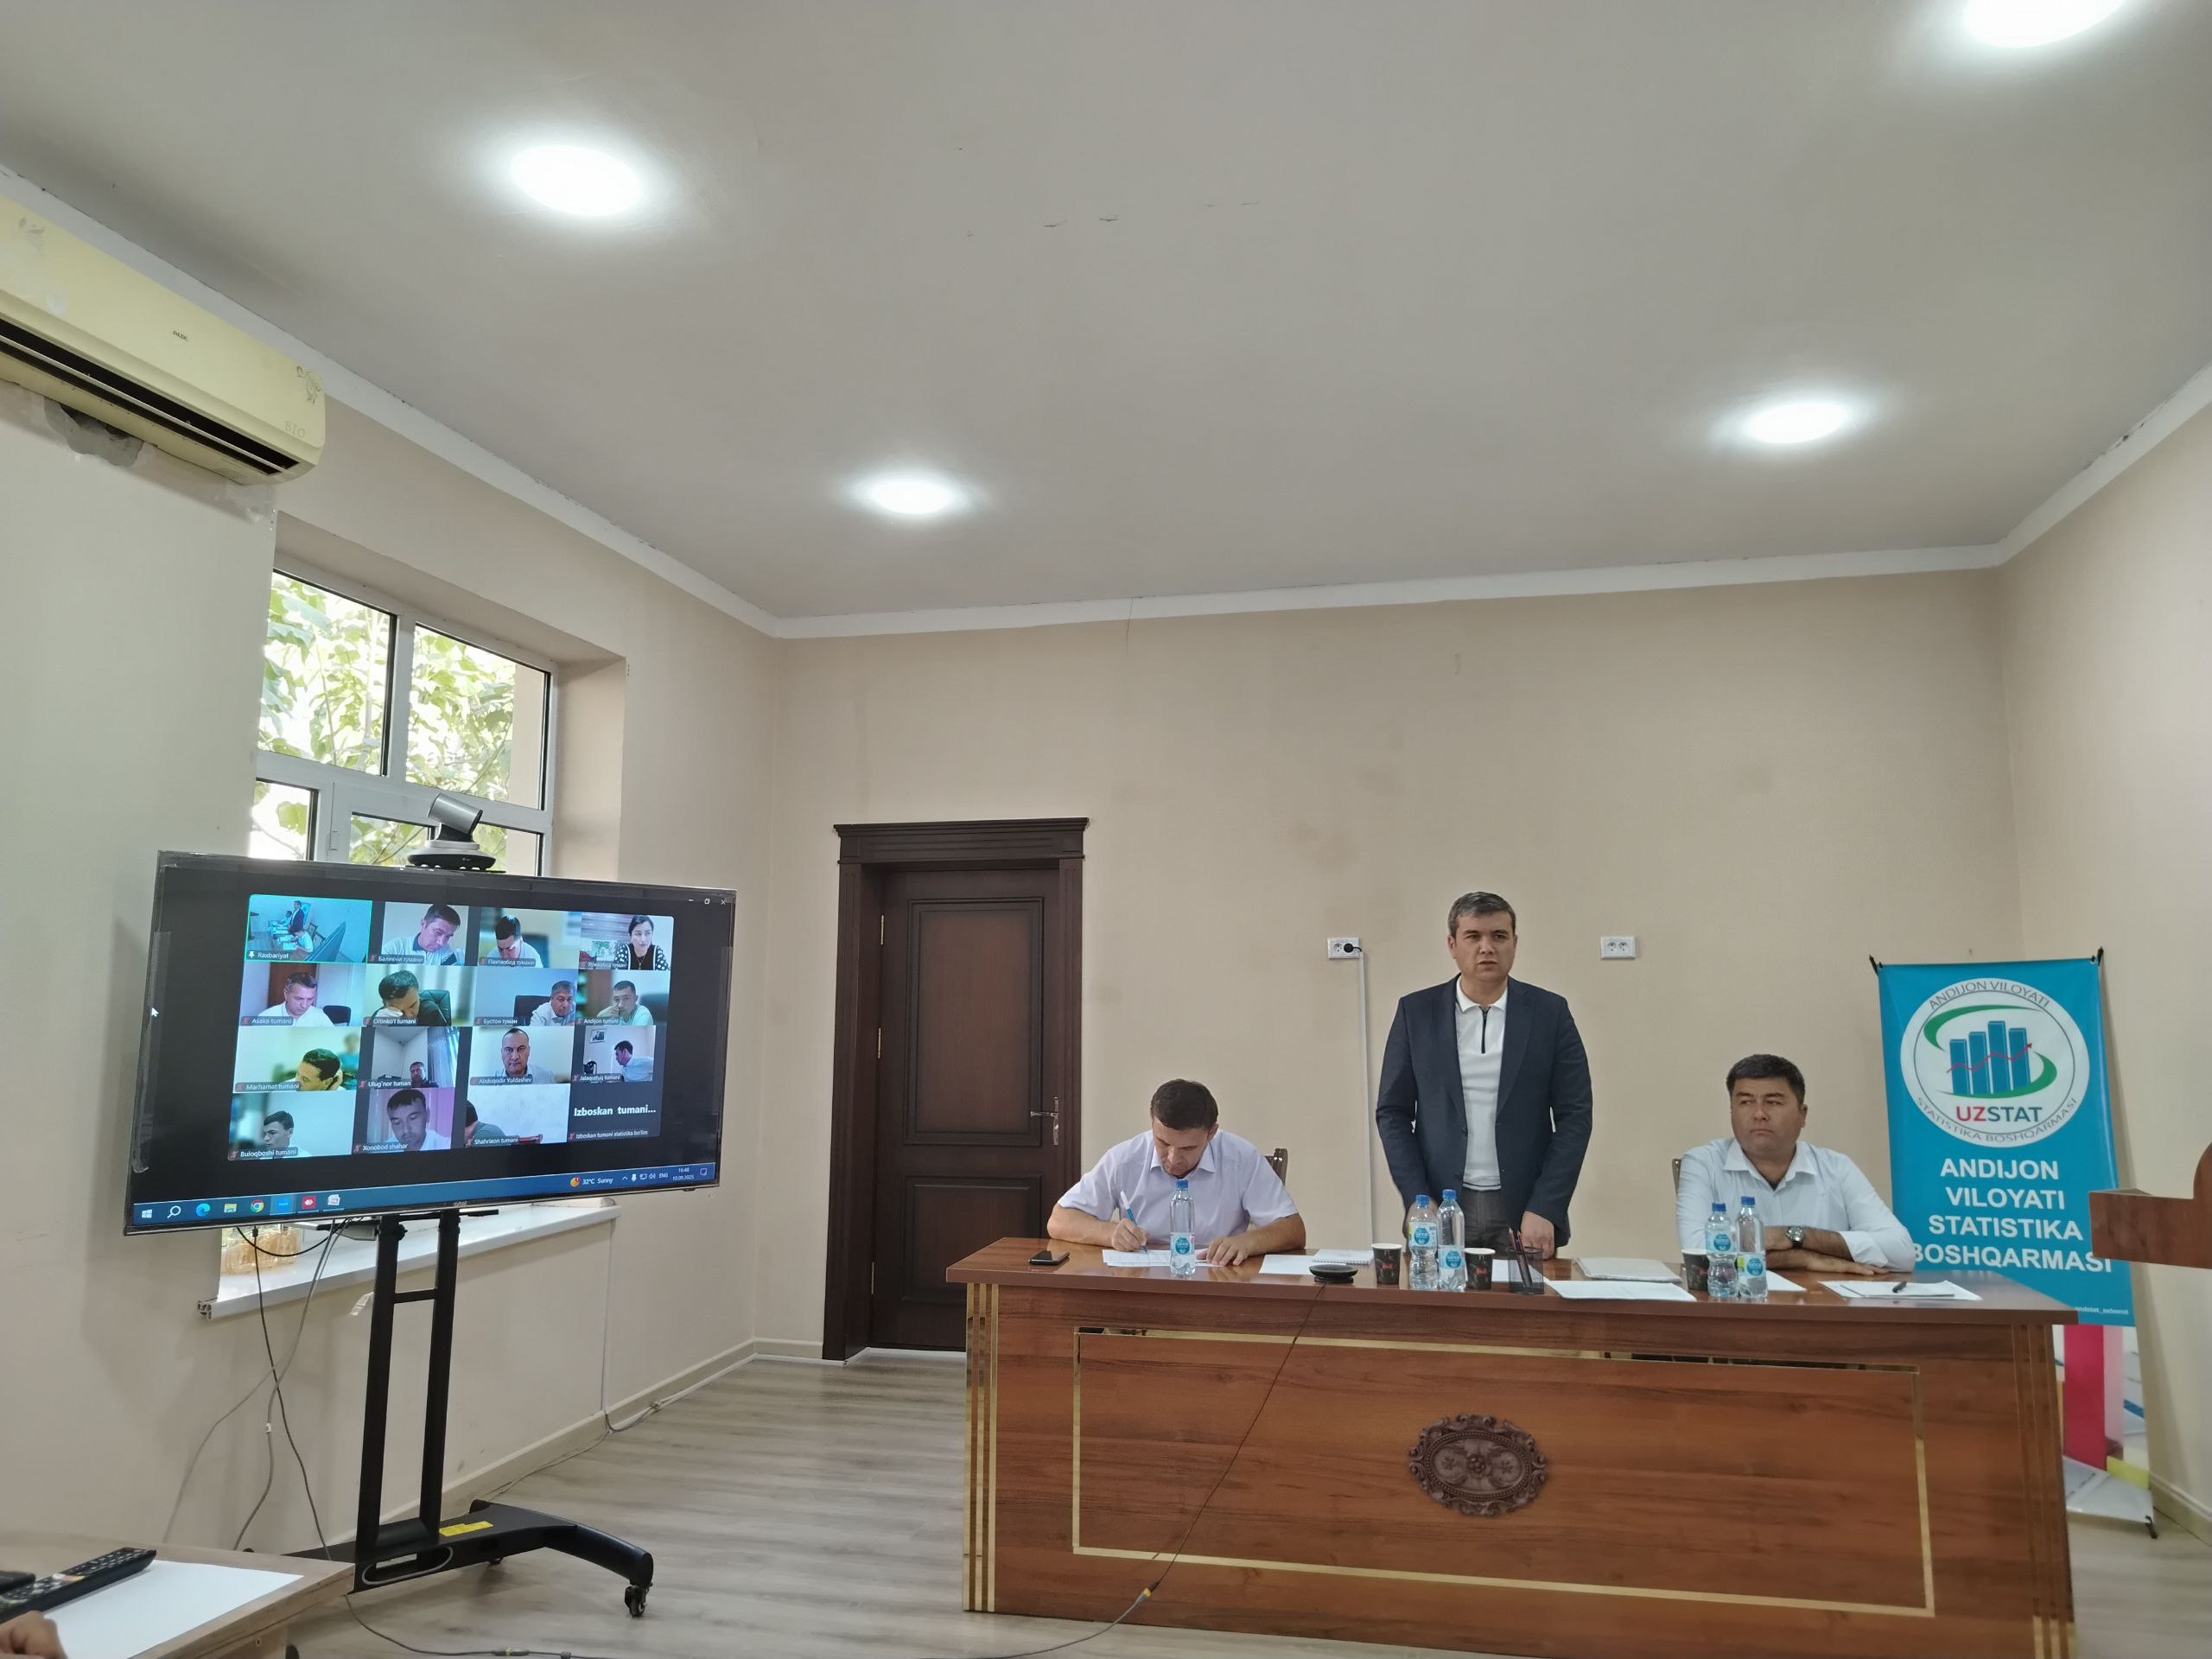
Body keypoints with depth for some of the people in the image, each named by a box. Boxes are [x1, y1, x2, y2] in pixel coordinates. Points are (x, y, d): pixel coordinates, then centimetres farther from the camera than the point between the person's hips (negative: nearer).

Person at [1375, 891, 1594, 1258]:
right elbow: (1392, 1112, 2)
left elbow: (1574, 1115, -1)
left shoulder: (1549, 1012, 1)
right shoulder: (1416, 1011, 2)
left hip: (1524, 1212, 0)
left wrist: (1544, 1210, -9)